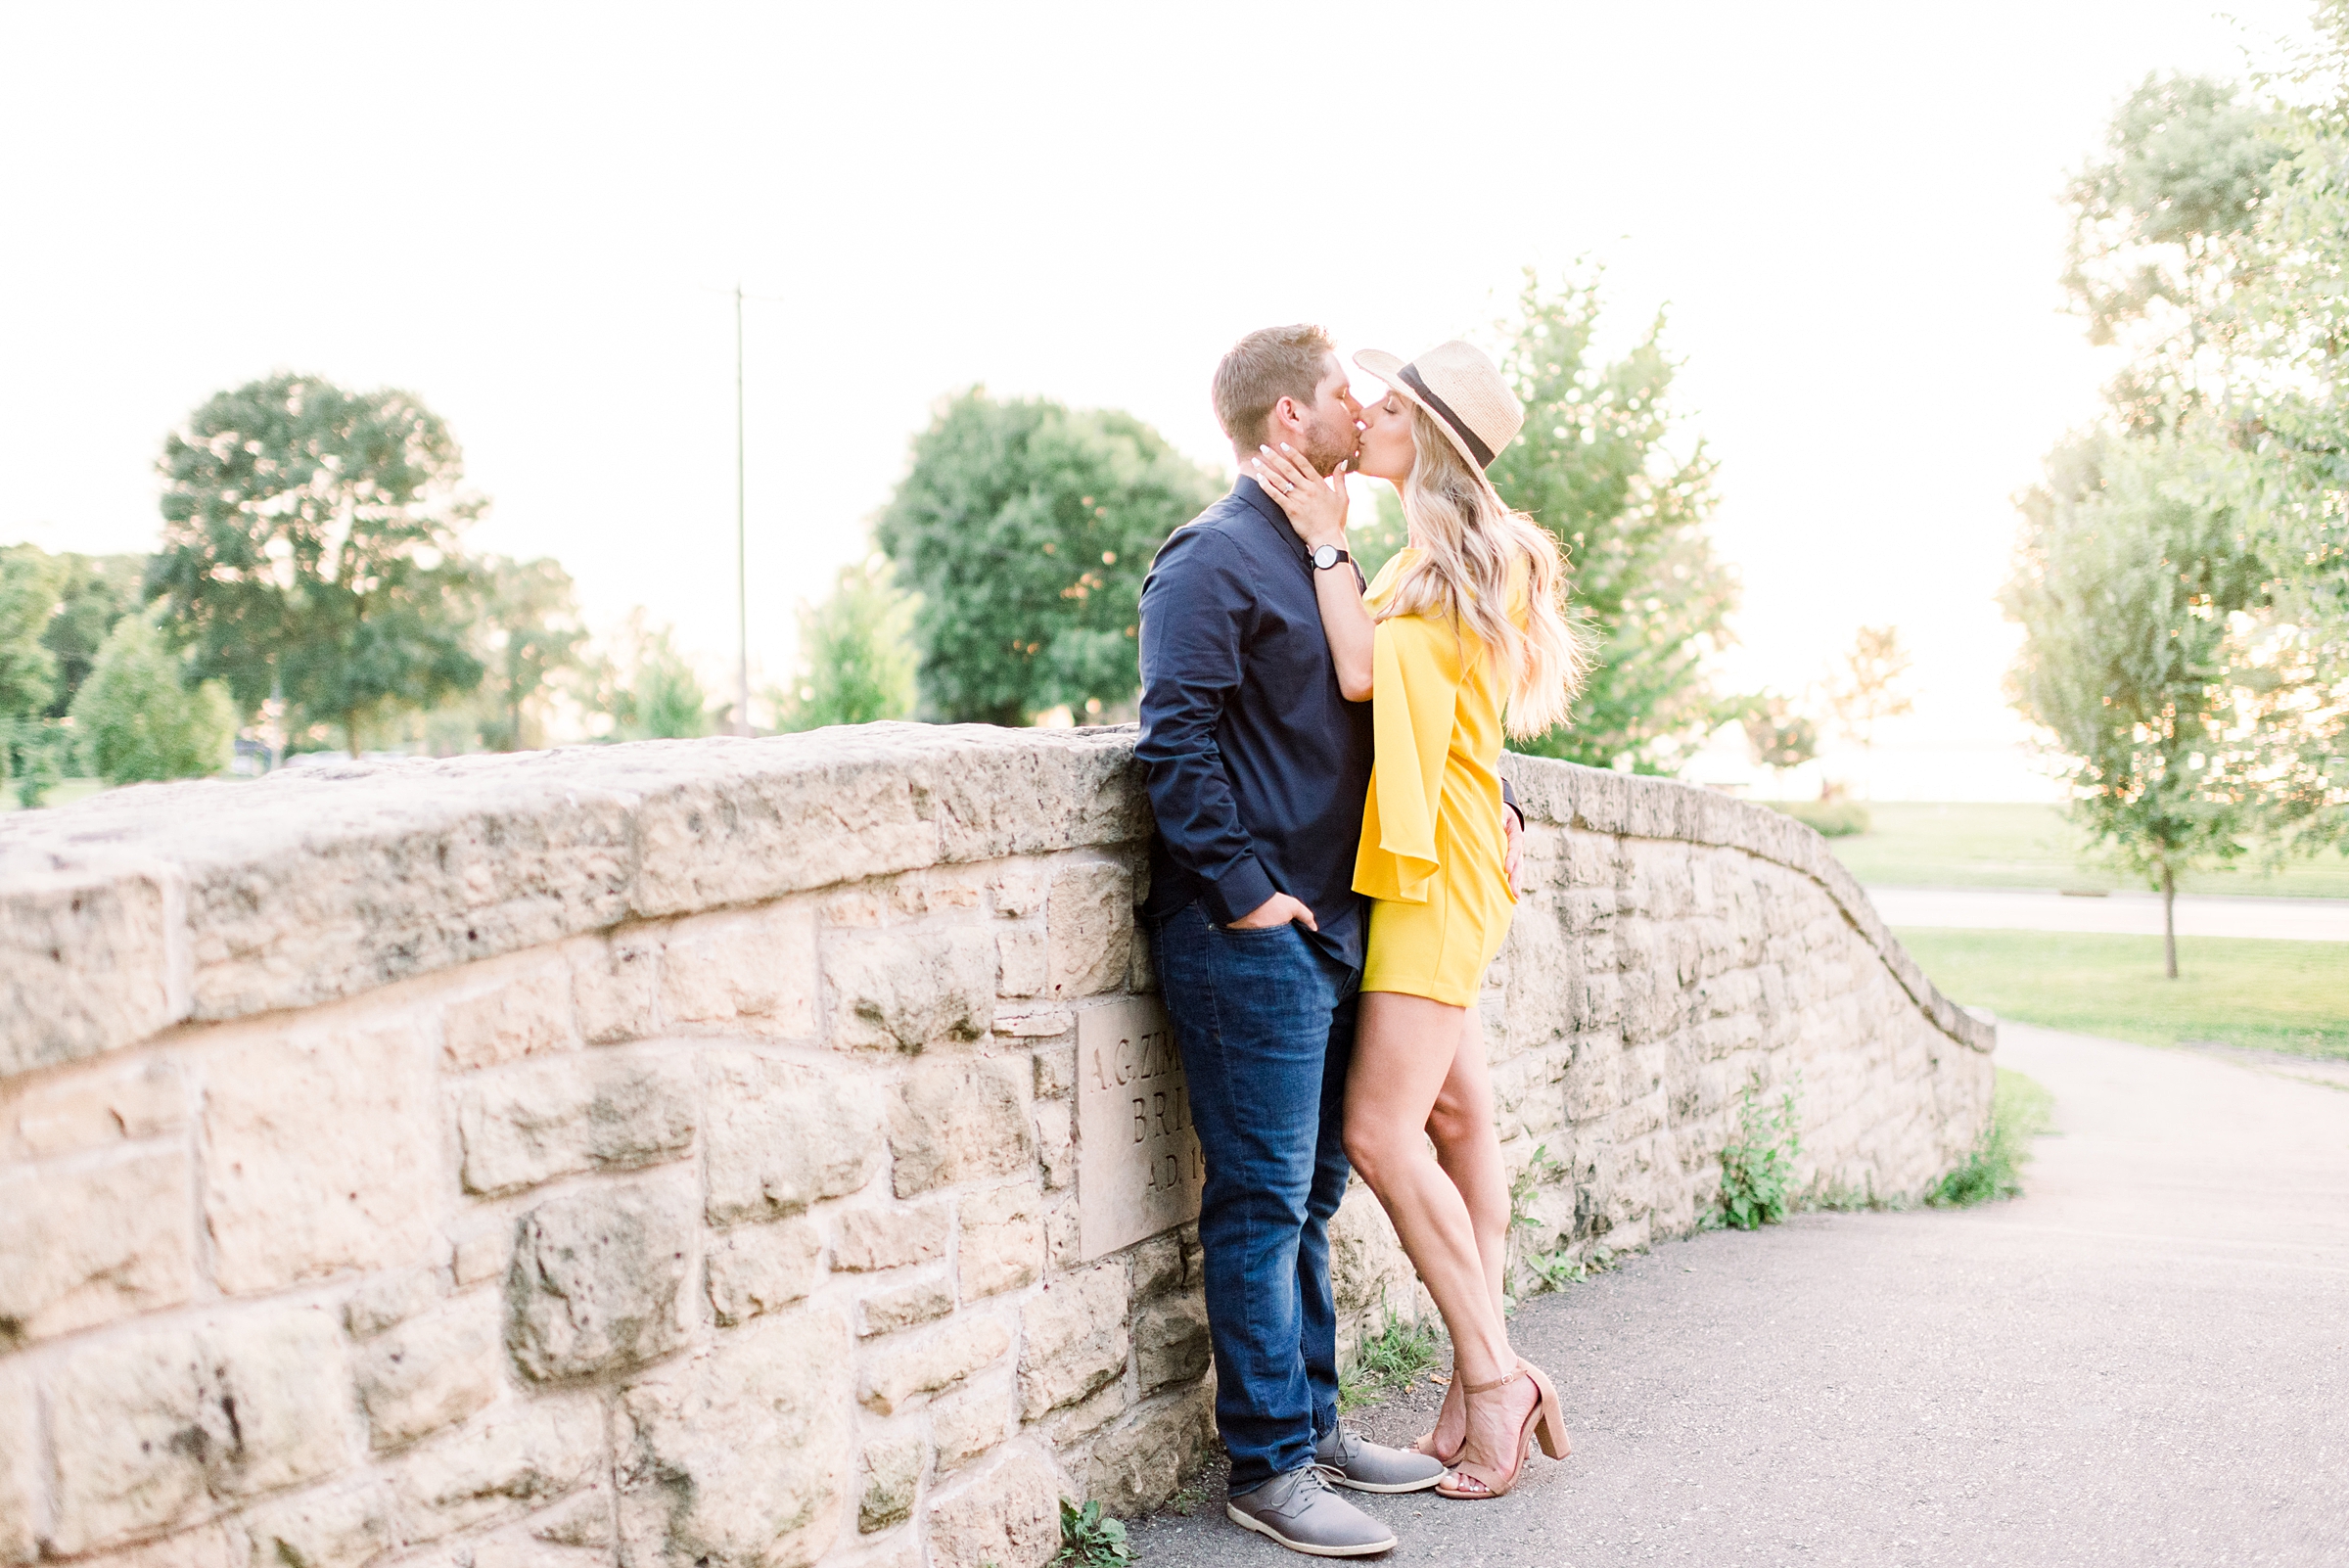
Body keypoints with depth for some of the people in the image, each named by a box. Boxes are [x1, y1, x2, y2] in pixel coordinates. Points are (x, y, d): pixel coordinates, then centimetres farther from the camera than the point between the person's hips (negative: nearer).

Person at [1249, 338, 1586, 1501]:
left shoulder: (1474, 564, -10)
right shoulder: (1425, 563, 18)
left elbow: (1362, 669, -19)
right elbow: (1366, 676, 9)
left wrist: (1328, 542, -14)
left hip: (1436, 873, -10)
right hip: (1415, 869, 10)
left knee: (1380, 1130, -12)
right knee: (1455, 1117, 10)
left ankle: (1490, 1378, -2)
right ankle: (1487, 1381, 17)